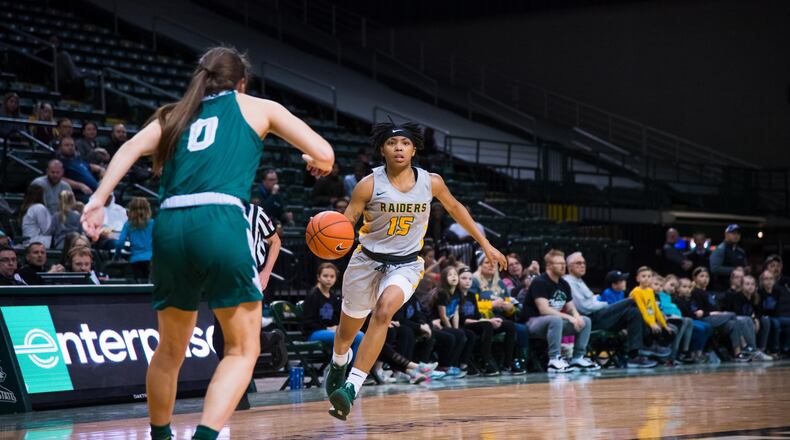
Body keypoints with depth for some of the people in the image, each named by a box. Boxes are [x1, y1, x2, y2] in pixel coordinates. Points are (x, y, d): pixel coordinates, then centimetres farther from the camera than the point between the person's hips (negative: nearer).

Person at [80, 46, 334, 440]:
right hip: (221, 222, -4)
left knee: (170, 350, 21)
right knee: (242, 350, 4)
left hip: (169, 226, 4)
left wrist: (99, 198, -2)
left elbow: (131, 149, 7)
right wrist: (316, 164, 37)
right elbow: (324, 154, 15)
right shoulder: (257, 108, 20)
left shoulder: (175, 114, 26)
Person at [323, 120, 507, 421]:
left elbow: (455, 208, 12)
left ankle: (352, 387, -32)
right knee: (347, 332, 17)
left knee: (384, 311, -31)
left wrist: (485, 244, 15)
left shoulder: (431, 182, -7)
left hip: (406, 264, 0)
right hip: (368, 260, 1)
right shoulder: (369, 185, -14)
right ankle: (338, 363, 55)